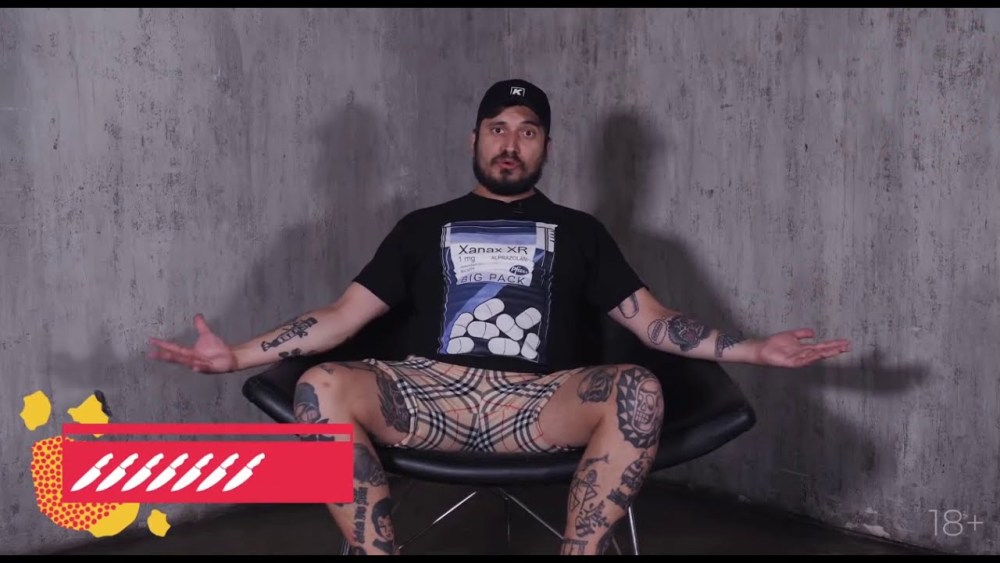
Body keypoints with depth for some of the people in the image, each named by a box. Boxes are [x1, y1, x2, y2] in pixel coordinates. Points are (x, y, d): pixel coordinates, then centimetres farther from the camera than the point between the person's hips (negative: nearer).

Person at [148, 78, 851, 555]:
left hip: (539, 406, 0)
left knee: (640, 391, -31)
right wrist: (239, 354, 3)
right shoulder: (424, 226, 21)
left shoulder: (578, 231, 21)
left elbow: (653, 320, 13)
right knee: (322, 387, -29)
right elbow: (342, 315, 15)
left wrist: (755, 348, -1)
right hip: (431, 396, 1)